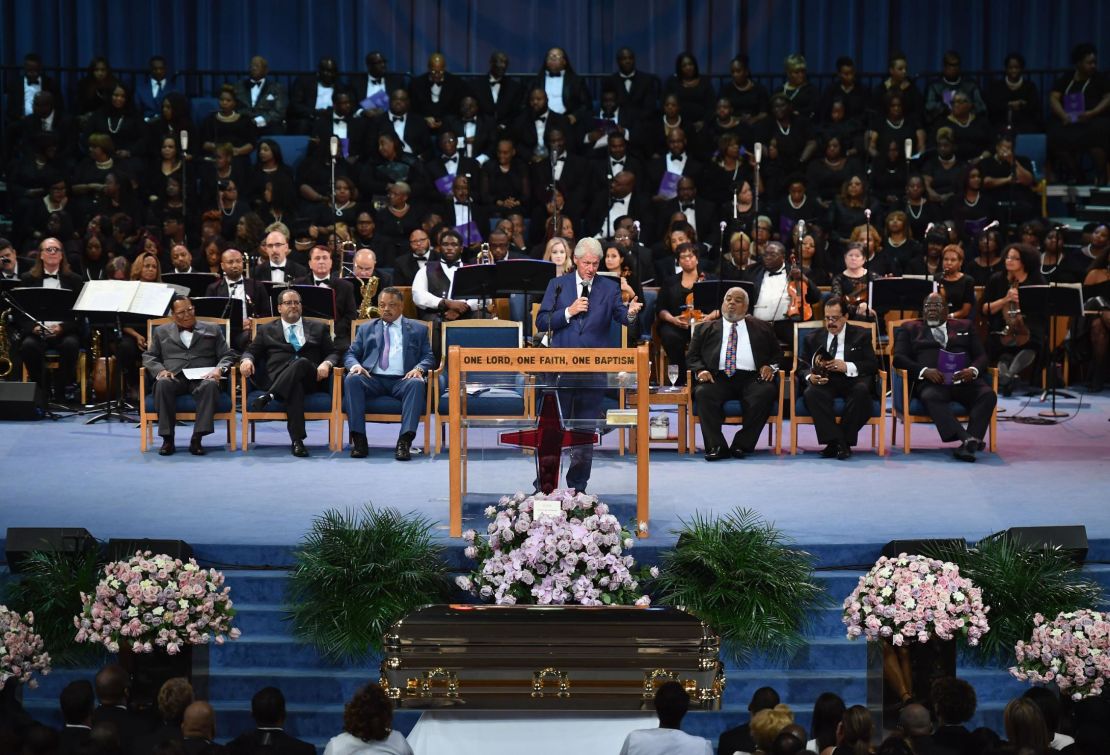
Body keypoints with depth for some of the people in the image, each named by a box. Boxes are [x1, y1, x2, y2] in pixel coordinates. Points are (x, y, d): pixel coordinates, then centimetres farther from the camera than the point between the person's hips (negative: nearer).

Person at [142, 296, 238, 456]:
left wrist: (219, 369, -8)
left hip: (202, 378, 0)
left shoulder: (212, 330, 21)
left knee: (210, 385, -37)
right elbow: (148, 357, 17)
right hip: (174, 377, 0)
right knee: (163, 384, -36)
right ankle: (167, 439, -31)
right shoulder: (161, 332, 23)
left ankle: (197, 439, -37)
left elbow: (227, 355, 15)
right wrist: (160, 370, -5)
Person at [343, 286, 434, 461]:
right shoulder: (366, 328, 24)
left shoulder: (418, 330, 20)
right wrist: (355, 366, -6)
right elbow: (351, 354, 18)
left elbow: (428, 357, 12)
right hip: (373, 379, 1)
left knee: (417, 384, -35)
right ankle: (359, 440, -33)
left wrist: (418, 369, -12)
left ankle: (405, 441, -42)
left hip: (403, 380, -1)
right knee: (351, 379, -31)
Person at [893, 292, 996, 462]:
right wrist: (924, 371, -11)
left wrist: (973, 370, -7)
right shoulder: (910, 329, 22)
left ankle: (969, 444, -43)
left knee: (988, 394, -30)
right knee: (931, 397, -38)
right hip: (931, 381, -2)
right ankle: (968, 439, -52)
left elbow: (981, 356, 18)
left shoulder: (964, 327, 28)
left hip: (964, 380, 2)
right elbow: (899, 358, 8)